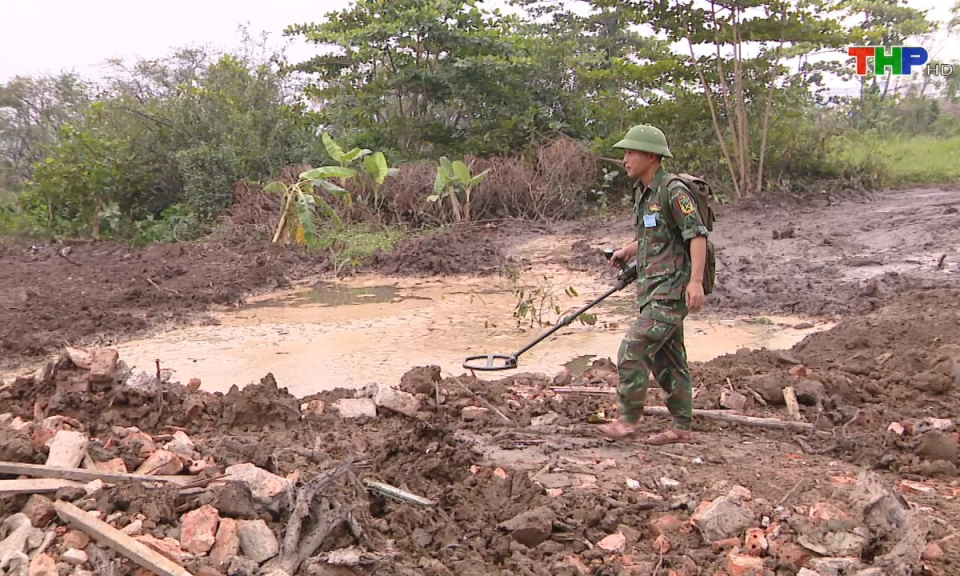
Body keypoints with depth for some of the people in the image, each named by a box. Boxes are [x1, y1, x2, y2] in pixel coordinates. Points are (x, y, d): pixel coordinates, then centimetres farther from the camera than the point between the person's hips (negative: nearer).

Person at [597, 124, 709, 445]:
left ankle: (628, 419, 0)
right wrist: (628, 251, 16)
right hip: (654, 289, 9)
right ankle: (681, 428, 20)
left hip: (671, 290, -9)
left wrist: (696, 280, -28)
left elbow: (697, 235, -19)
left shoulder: (673, 191, -13)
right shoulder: (643, 192, 15)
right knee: (668, 360, 12)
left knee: (633, 350, -12)